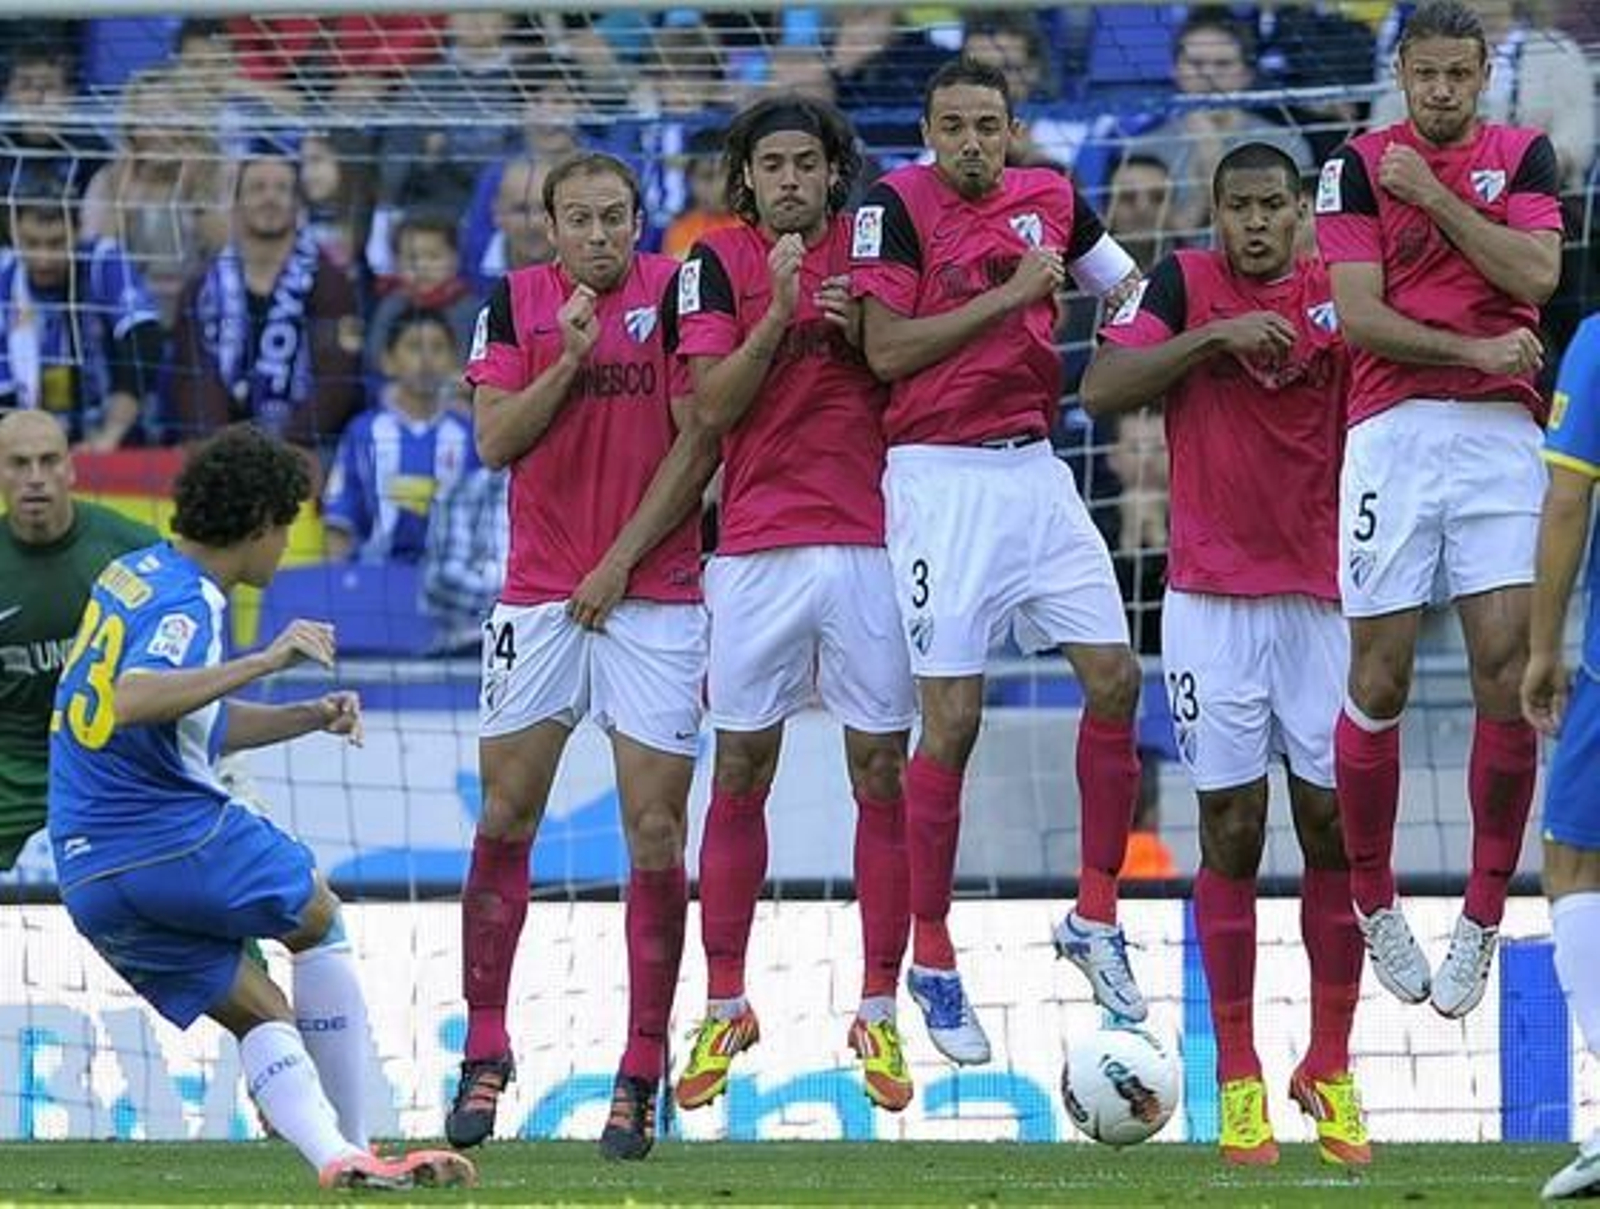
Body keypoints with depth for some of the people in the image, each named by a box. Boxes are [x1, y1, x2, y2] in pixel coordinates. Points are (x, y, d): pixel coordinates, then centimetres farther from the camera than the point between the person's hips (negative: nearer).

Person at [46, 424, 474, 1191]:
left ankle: (333, 1153, -12)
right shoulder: (185, 603, -12)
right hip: (176, 839, -8)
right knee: (320, 923, 16)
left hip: (86, 879, 8)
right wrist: (266, 660, -35)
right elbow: (133, 701, -34)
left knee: (261, 1014, 10)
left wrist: (309, 717, 17)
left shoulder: (132, 575, 17)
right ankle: (355, 1143, 14)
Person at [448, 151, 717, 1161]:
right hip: (538, 597, 2)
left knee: (656, 831, -6)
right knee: (504, 820, 1)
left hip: (654, 594, -2)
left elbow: (699, 442, -4)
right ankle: (486, 1051, 10)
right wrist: (569, 360, -13)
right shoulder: (516, 304, 6)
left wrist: (621, 558, -7)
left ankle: (643, 1071, 1)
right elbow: (495, 440, -1)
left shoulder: (679, 293, -2)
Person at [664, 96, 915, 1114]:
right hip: (758, 549, 0)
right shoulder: (720, 261, 3)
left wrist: (861, 333, -9)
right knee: (740, 776, 3)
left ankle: (880, 1016, 6)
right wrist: (781, 314, -16)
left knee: (882, 776, 0)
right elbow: (712, 405, -6)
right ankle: (726, 1010, 13)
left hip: (871, 541, 0)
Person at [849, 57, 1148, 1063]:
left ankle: (1097, 918, 15)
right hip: (943, 478, -6)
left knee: (1115, 680, 1)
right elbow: (886, 349, -15)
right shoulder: (899, 205, -8)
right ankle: (931, 962, 6)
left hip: (1035, 469, 6)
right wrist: (1007, 296, -16)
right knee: (953, 722, -5)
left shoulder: (1050, 199, 8)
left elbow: (1139, 295, 20)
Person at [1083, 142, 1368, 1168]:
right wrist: (1215, 335, -18)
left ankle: (1332, 1071, 9)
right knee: (1231, 832, -2)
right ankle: (1239, 1078, 3)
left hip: (1322, 595, 2)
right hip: (1211, 601, -2)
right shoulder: (1184, 284, 1)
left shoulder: (1342, 298, 5)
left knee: (1334, 829, 0)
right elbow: (1102, 388, -10)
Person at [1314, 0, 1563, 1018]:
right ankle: (1375, 906, 15)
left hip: (1502, 433, 1)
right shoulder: (1361, 166, 5)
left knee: (1510, 668, -8)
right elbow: (1357, 313, -4)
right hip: (1394, 430, -1)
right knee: (1380, 680, 0)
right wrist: (1476, 350, -10)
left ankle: (1484, 920, 0)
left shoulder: (1524, 157, 10)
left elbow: (1536, 275, -6)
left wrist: (1435, 195, -7)